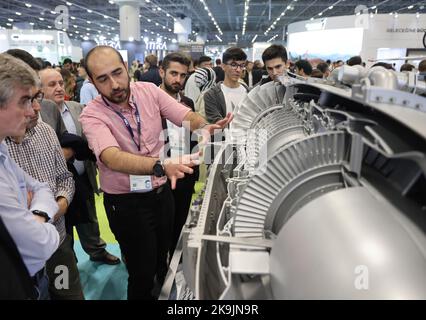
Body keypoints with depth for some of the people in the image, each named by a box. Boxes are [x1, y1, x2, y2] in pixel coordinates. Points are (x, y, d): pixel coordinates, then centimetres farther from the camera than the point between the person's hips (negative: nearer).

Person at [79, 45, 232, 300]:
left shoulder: (149, 91, -7)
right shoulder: (92, 115, -20)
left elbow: (187, 116, -8)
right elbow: (113, 159, -36)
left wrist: (205, 127, -33)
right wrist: (161, 166, -53)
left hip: (162, 192, 5)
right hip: (126, 202, -4)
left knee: (164, 255, 25)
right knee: (143, 271, 8)